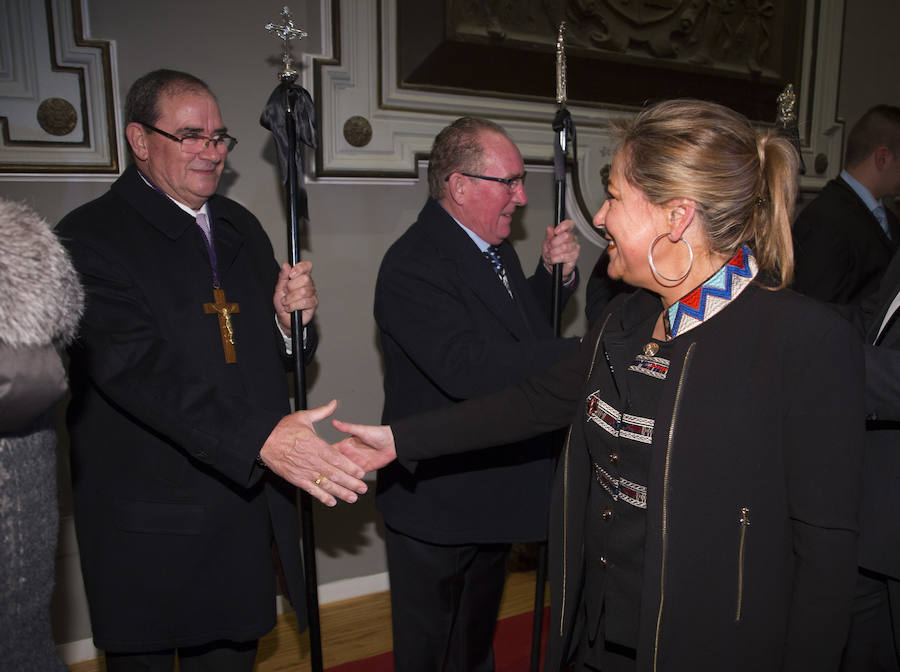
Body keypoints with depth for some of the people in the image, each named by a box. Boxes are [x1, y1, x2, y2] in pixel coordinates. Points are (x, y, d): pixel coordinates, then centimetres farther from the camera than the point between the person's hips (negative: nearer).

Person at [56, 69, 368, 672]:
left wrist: (290, 321, -11)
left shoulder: (240, 227, 9)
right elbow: (136, 368, -27)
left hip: (248, 504, 6)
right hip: (149, 525, -5)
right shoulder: (91, 237, -13)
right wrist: (260, 437, -37)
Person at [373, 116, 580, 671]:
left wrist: (554, 273, -4)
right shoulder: (413, 265, -25)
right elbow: (466, 368, -36)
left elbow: (524, 330, 14)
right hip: (437, 505, -8)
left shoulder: (496, 248, 5)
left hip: (497, 494, 9)